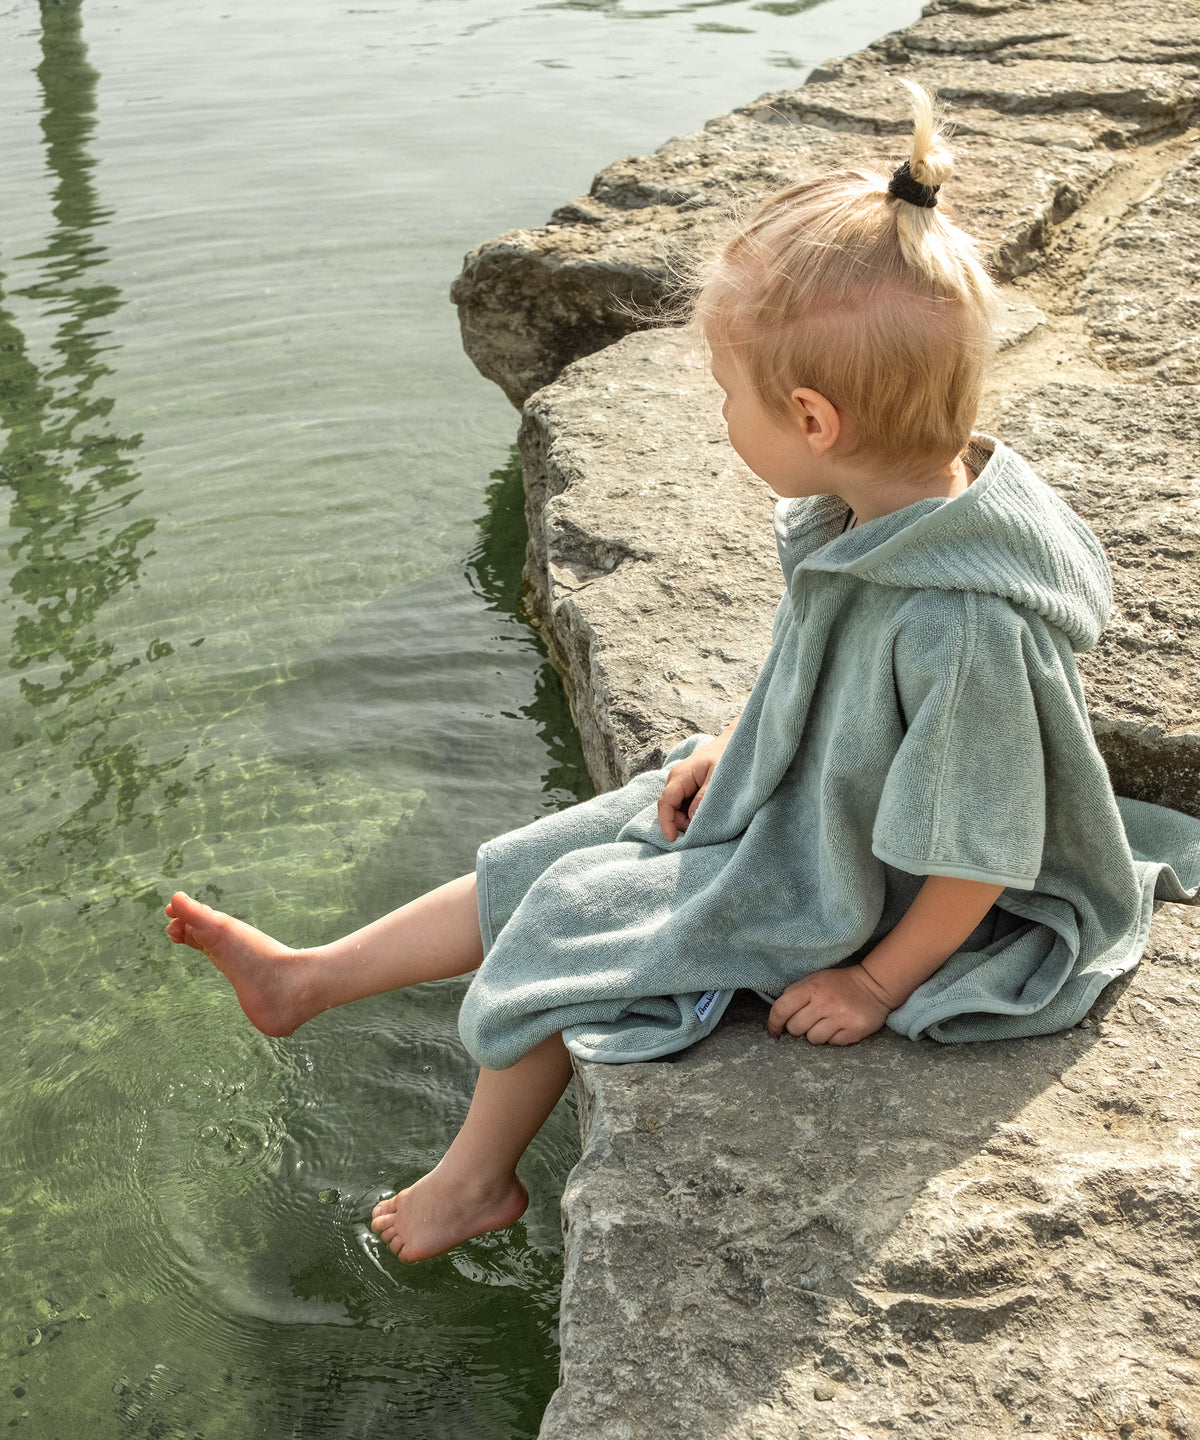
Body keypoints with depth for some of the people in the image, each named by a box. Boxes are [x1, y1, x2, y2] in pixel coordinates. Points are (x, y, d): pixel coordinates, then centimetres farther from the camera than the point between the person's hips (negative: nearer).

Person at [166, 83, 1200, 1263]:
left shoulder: (967, 628, -38)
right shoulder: (886, 509, -11)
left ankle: (476, 1177, 25)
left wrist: (876, 986, -16)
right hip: (788, 804, 8)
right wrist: (735, 748, 7)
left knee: (567, 925, -2)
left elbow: (977, 855, -27)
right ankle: (305, 980, 27)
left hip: (836, 905, -8)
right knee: (550, 864, 10)